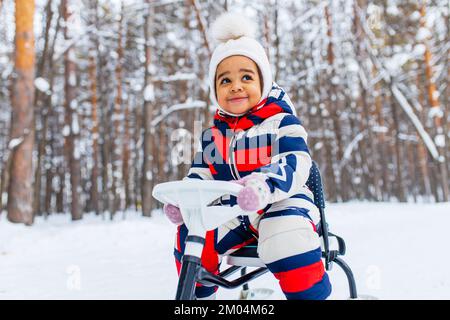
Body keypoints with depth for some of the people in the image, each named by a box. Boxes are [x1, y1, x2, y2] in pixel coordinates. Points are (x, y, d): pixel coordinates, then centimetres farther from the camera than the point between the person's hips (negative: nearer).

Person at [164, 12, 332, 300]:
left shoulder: (281, 122, -6)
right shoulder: (214, 135, 11)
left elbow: (295, 163, -21)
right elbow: (201, 172, 15)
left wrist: (265, 185, -41)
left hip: (282, 205, -5)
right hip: (231, 211, 5)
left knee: (286, 239, -36)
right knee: (189, 238, -11)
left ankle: (311, 294, -15)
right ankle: (197, 293, 15)